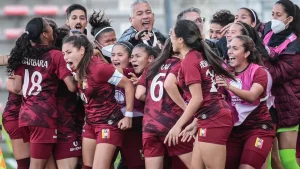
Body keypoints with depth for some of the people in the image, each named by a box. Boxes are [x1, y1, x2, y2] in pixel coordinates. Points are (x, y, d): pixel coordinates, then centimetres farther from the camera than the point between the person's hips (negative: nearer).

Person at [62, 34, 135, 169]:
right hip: (90, 123, 8)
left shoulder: (98, 68, -21)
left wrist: (128, 116, -15)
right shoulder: (79, 70, 2)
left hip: (108, 123, -8)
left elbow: (128, 85, -17)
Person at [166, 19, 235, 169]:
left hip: (212, 120, -10)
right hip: (214, 117, 10)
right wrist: (195, 123, 23)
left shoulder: (189, 61, -11)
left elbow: (197, 98, -16)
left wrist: (178, 125, -12)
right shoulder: (200, 56, 15)